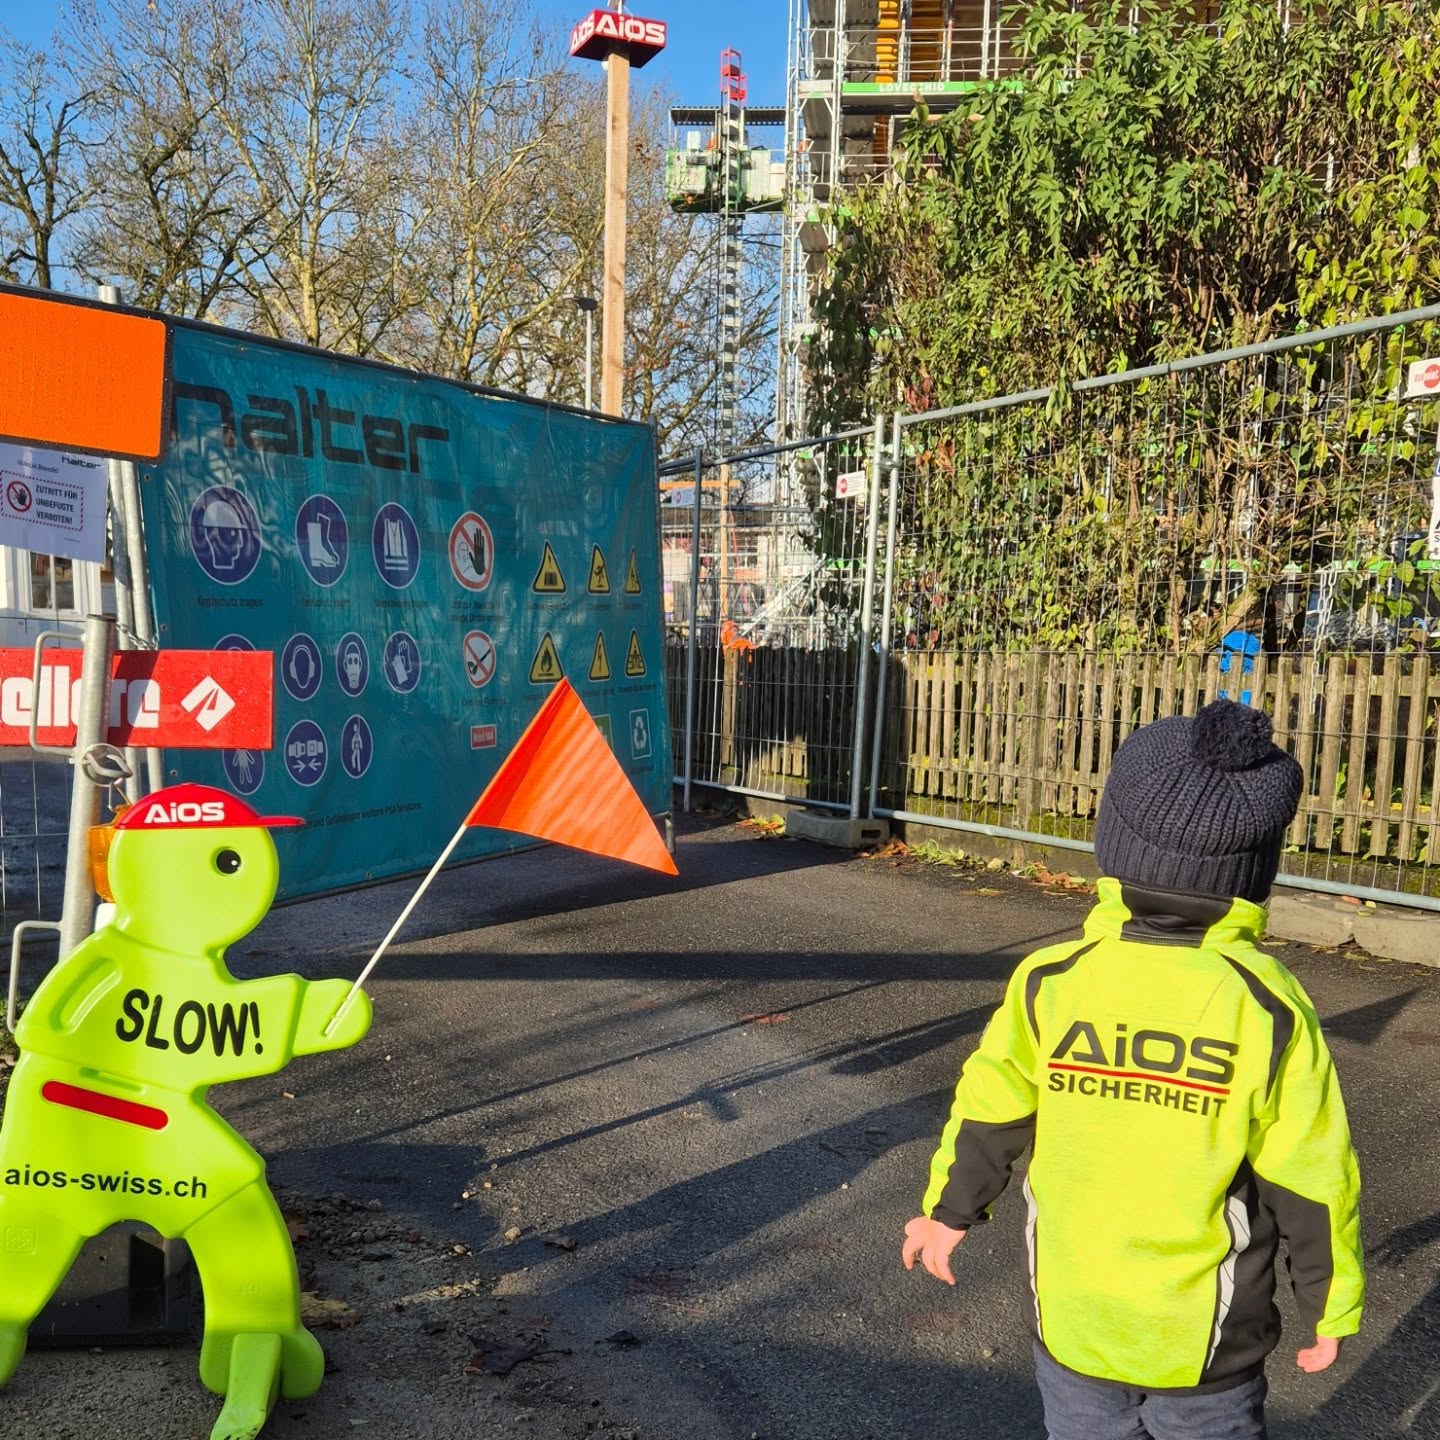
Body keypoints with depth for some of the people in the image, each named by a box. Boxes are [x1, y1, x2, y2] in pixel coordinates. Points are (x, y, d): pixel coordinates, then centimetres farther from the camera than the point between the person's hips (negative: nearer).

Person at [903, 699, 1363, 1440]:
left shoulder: (1050, 980, -16)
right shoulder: (1269, 1008, -17)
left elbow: (989, 1115, -7)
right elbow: (1308, 1180, -10)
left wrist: (947, 1208, 10)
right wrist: (1329, 1302, 7)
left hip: (1072, 1319, 1)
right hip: (1211, 1337, 0)